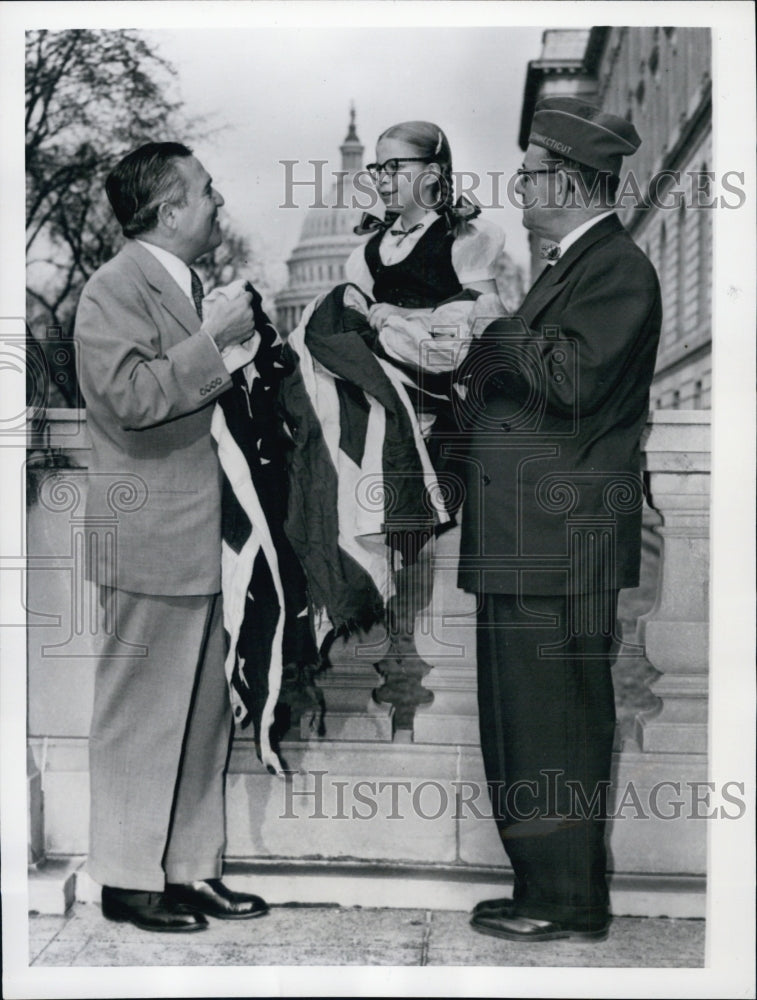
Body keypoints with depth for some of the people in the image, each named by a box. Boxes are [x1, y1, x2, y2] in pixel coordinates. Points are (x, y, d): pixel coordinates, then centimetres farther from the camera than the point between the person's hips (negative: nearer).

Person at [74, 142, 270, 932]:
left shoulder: (184, 284, 18)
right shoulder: (115, 289, -11)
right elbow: (133, 398, -24)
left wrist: (236, 347, 12)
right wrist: (213, 340, -20)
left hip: (203, 537, 9)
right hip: (152, 537, -9)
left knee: (204, 716, 13)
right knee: (141, 715, 1)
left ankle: (192, 868, 23)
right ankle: (129, 879, 13)